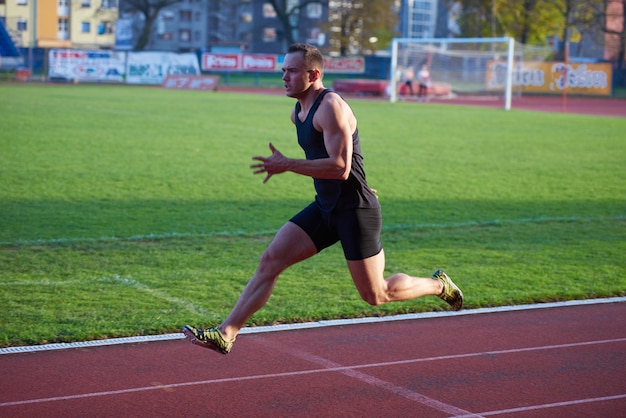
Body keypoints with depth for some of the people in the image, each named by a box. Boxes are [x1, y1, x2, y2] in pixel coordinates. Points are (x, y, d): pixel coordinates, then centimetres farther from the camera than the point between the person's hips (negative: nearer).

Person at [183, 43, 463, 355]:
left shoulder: (330, 106, -19)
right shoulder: (299, 111, 10)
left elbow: (340, 168, -27)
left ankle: (438, 285, 27)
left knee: (376, 295, 2)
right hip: (325, 208, 8)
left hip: (355, 210, -8)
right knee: (270, 261, -4)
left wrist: (287, 165, -25)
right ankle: (226, 334, -5)